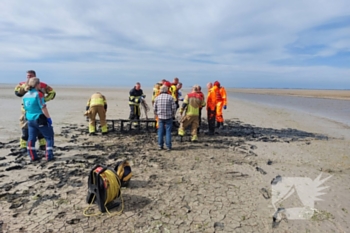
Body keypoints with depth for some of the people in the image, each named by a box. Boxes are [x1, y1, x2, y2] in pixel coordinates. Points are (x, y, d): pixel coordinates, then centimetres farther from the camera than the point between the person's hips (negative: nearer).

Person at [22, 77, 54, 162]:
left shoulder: (25, 96, 8)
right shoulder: (38, 94, -15)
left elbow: (25, 109, 15)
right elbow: (43, 108, -18)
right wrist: (48, 118, -12)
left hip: (30, 120, 7)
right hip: (40, 119, -7)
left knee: (31, 138, 13)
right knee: (49, 137, 5)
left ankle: (32, 156, 17)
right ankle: (49, 156, 3)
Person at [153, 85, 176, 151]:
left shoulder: (157, 98, 2)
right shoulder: (170, 97, -5)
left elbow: (154, 108, 5)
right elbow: (174, 108, -6)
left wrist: (156, 115, 21)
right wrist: (173, 114, 11)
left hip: (160, 117, 2)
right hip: (168, 117, -2)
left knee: (160, 131, 10)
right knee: (168, 131, 4)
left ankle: (160, 145, 13)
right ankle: (168, 146, 5)